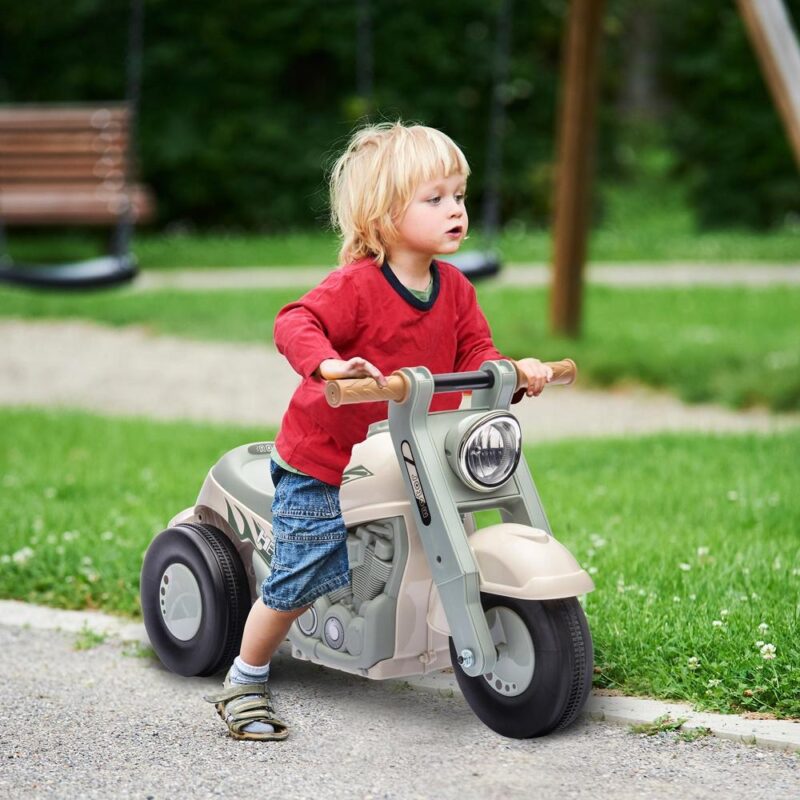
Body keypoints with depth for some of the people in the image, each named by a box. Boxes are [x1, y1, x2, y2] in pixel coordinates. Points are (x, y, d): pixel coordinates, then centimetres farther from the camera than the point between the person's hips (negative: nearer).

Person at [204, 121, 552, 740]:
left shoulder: (454, 288, 1)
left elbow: (474, 353, 6)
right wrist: (329, 364, -48)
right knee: (299, 582, -1)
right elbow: (296, 324, -30)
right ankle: (244, 684, 18)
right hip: (321, 468, -6)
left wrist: (512, 372, -14)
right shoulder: (356, 285, -21)